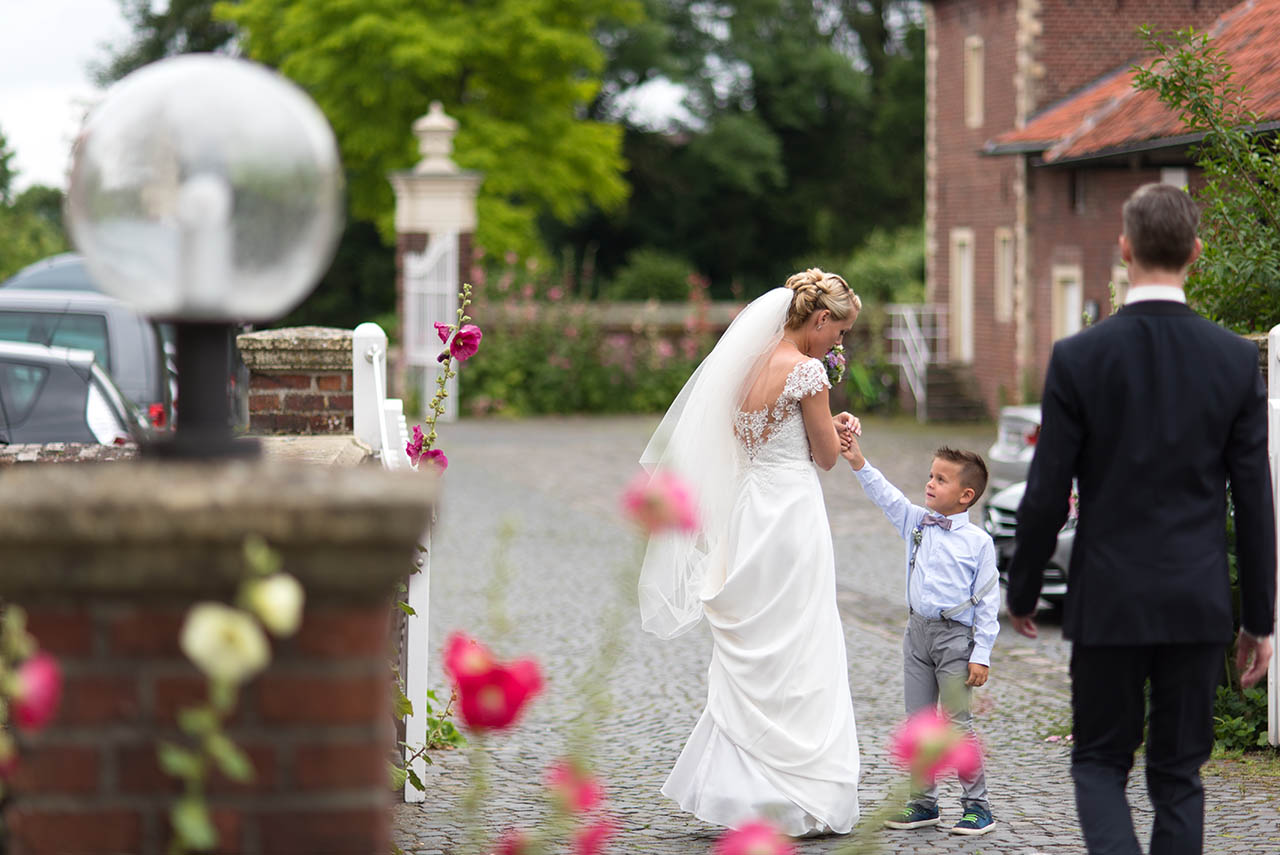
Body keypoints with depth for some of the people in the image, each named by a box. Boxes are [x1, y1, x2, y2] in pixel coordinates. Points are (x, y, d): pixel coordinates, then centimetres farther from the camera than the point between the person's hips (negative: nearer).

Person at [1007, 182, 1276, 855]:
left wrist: (1021, 593, 9)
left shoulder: (1078, 358, -9)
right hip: (1200, 602, 2)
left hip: (1108, 602, -2)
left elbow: (1046, 496, -6)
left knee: (1100, 762, 10)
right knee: (1178, 774, 12)